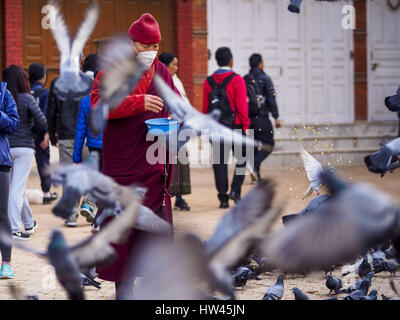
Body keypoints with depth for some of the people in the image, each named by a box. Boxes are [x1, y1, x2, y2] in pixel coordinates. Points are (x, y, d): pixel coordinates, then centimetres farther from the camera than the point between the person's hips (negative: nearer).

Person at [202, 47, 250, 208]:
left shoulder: (208, 81, 4)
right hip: (235, 126, -3)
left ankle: (223, 198, 4)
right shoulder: (237, 80, -8)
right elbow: (242, 106, -11)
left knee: (219, 162, 5)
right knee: (241, 159, 11)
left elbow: (205, 107, 6)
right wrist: (245, 125, -5)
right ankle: (235, 190, -2)